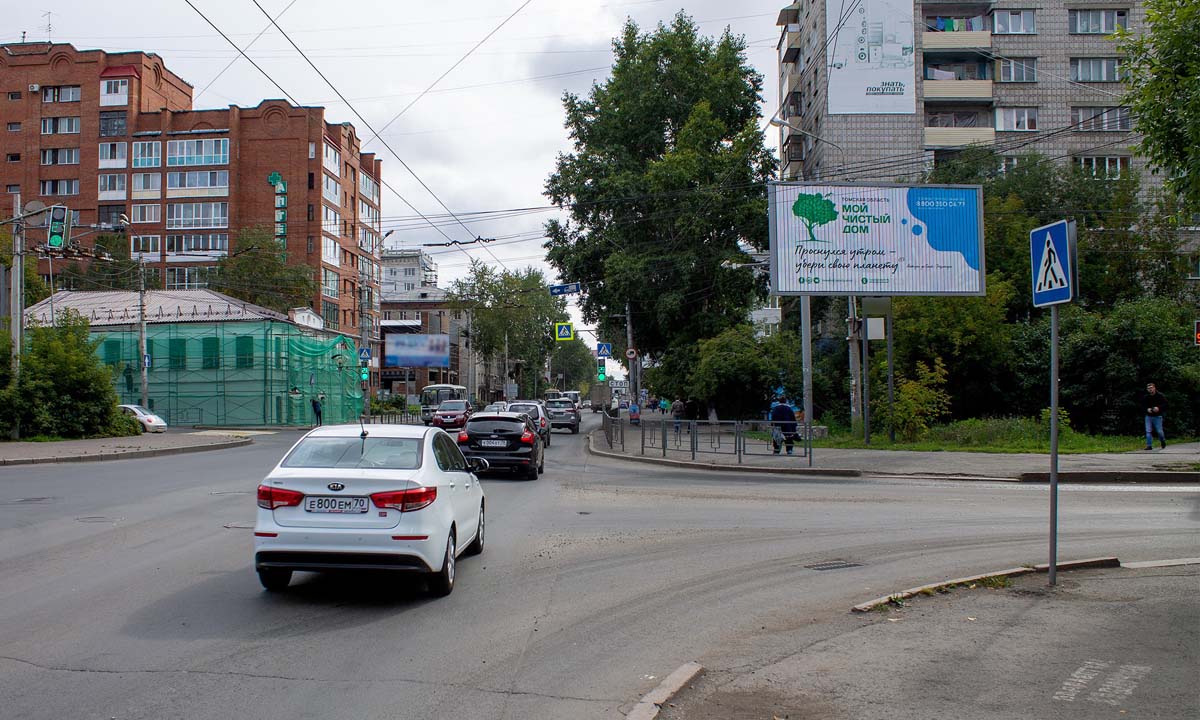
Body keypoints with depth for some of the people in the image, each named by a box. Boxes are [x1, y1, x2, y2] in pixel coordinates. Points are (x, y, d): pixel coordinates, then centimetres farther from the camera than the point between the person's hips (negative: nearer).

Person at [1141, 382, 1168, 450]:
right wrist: (1147, 409, -10)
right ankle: (1149, 446, -2)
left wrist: (1159, 408, -21)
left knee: (1159, 431, 2)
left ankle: (1163, 441, 32)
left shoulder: (1160, 396, -4)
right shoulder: (1145, 397, 2)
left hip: (1157, 416, -2)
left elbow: (1165, 404, -5)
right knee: (1148, 431, -5)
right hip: (1148, 416, 2)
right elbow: (1143, 406, 10)